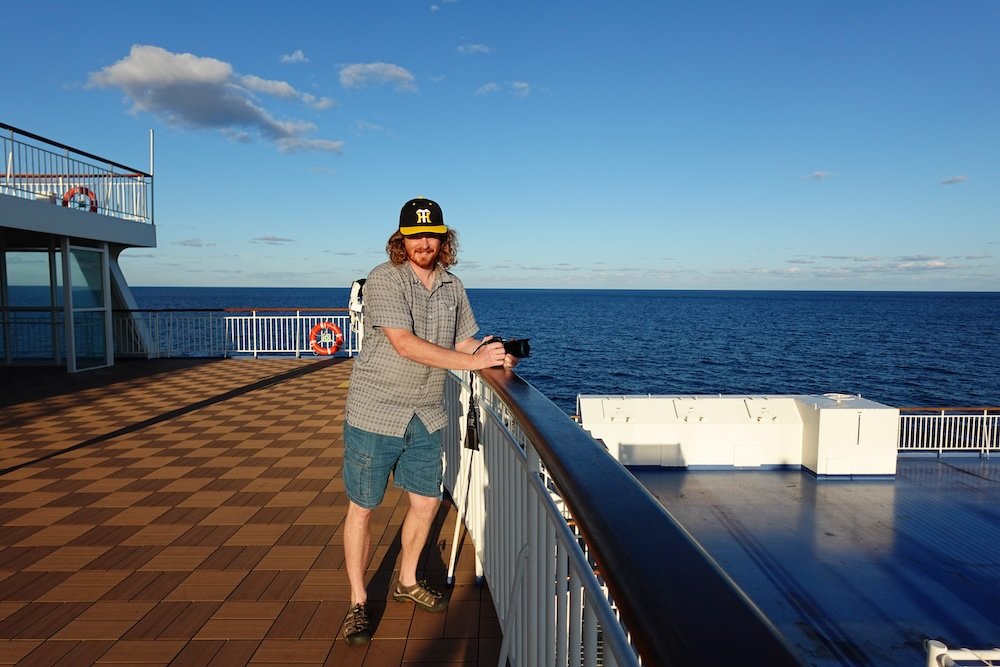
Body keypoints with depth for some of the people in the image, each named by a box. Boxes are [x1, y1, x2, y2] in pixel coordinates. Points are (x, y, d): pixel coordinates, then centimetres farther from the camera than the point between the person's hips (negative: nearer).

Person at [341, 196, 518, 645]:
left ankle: (407, 582, 38)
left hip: (426, 416, 6)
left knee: (426, 502, 14)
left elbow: (465, 343, 11)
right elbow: (405, 344, -24)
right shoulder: (384, 280, -14)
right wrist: (473, 361, -26)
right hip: (375, 413, -5)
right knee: (362, 508, 5)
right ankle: (358, 603, 24)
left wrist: (496, 357, -11)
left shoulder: (452, 287, 7)